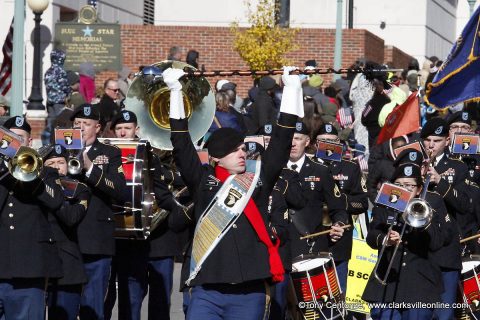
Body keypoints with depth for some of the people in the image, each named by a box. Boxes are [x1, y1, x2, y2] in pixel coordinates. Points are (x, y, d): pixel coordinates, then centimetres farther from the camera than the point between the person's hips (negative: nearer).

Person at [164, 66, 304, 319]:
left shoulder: (259, 182, 10)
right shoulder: (202, 182, 7)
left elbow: (281, 143, 9)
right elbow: (181, 145, 4)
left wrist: (292, 89, 8)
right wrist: (175, 91, 2)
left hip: (250, 294, 1)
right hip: (206, 294, -1)